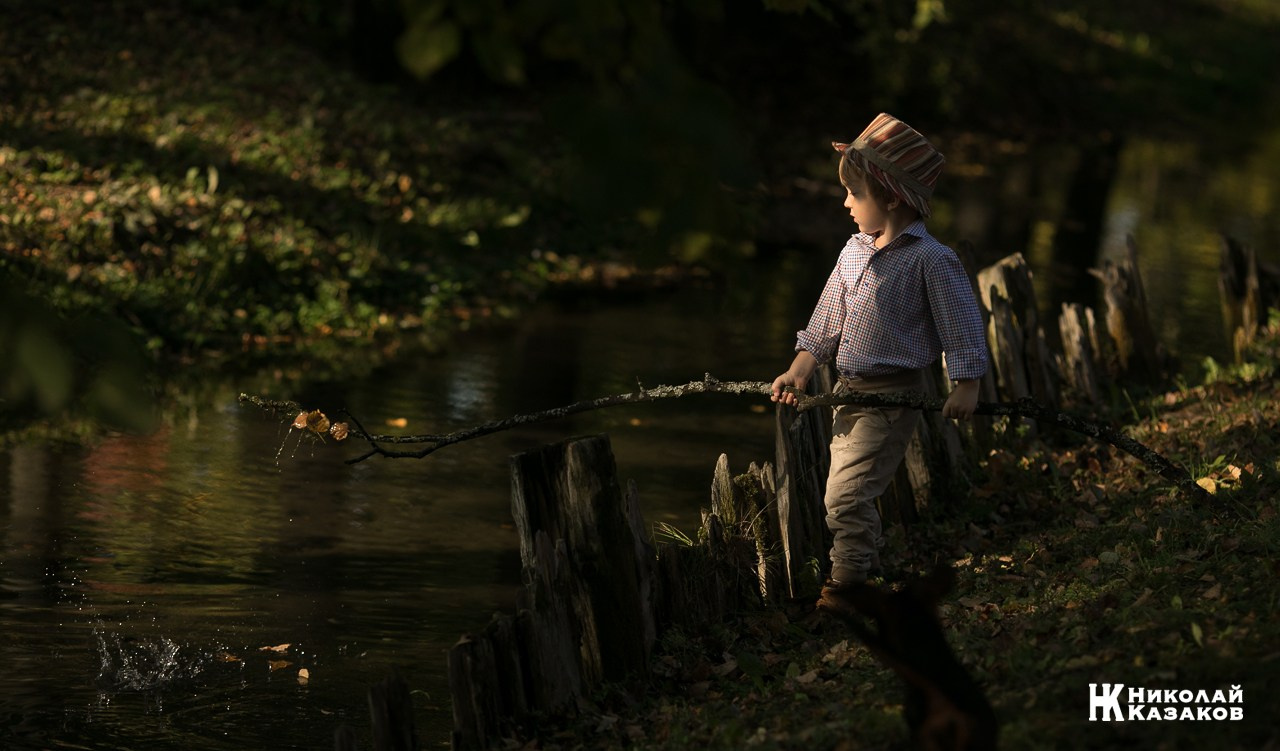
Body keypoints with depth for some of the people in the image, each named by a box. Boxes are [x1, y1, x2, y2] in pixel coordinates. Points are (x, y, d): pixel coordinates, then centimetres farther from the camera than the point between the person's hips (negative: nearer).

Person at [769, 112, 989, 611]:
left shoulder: (929, 260, -14)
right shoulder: (854, 251, 9)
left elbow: (961, 323, -11)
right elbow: (828, 319, 15)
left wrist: (965, 386, -15)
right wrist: (798, 372, 9)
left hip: (893, 395, -8)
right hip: (850, 391, 8)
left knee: (846, 496, -13)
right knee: (852, 494, 16)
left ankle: (846, 582, -2)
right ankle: (869, 565, 32)